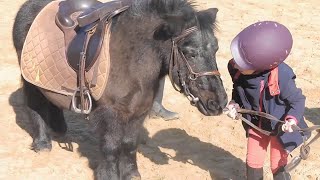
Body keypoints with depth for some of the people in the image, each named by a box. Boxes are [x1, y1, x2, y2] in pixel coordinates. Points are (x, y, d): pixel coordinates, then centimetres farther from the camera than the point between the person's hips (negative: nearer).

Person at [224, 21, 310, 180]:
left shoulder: (281, 76, -37)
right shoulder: (237, 70, -22)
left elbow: (297, 100, -21)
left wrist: (292, 119, -37)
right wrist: (234, 104, -18)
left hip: (279, 126, -4)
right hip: (256, 124, 4)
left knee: (278, 167, 8)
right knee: (252, 164, 14)